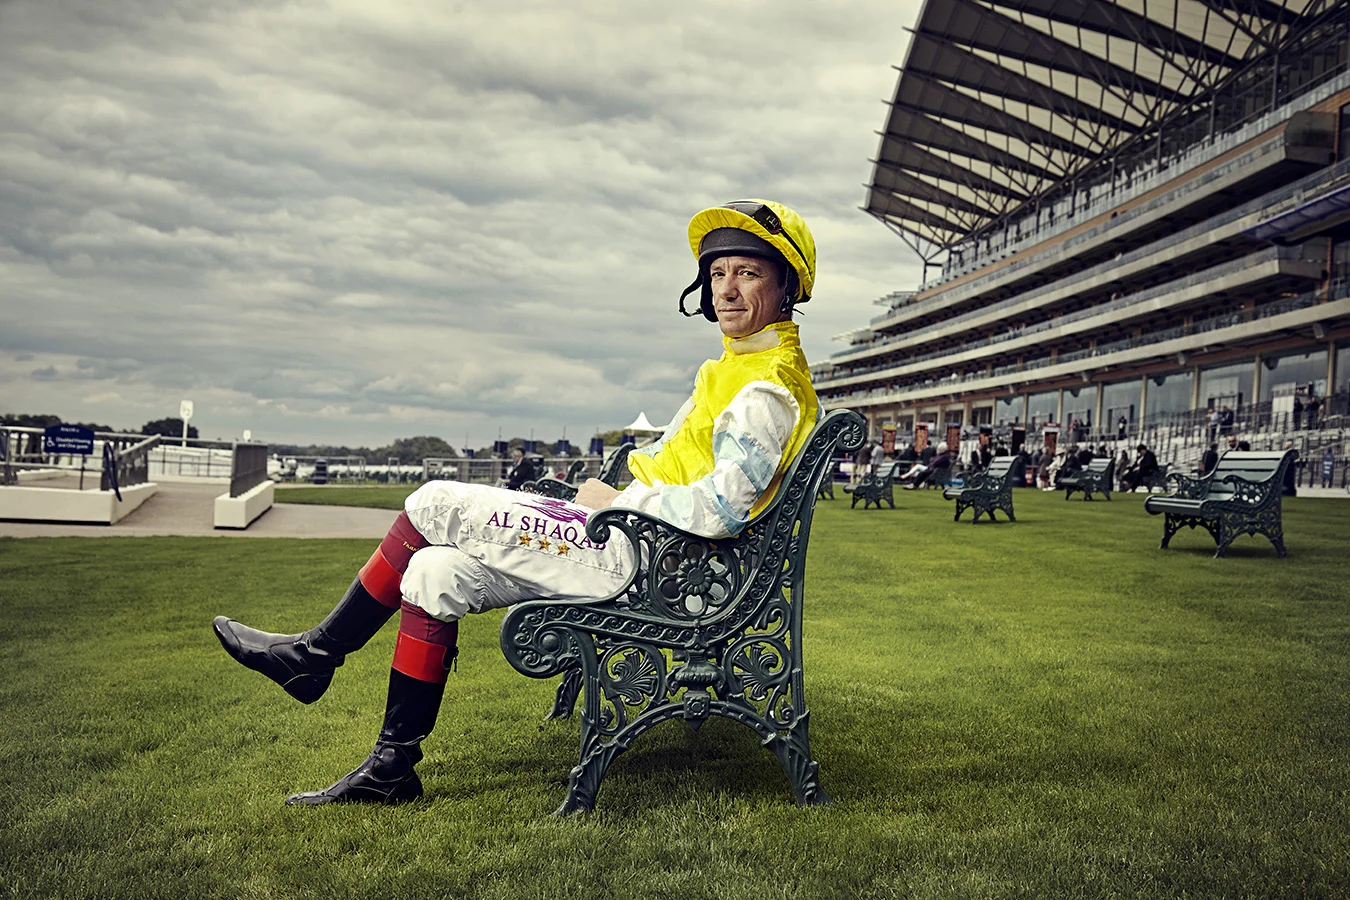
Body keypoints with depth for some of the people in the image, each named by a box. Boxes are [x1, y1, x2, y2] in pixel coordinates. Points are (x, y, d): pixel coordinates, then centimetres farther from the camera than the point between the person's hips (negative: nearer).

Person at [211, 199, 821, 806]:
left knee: (438, 505, -9)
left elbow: (720, 511, -23)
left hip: (640, 553, -10)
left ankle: (317, 652, 8)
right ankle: (392, 768, 10)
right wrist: (620, 481, 7)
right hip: (639, 545, 10)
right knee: (435, 571, 3)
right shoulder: (737, 367, 18)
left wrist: (617, 501, -11)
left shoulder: (768, 389, -14)